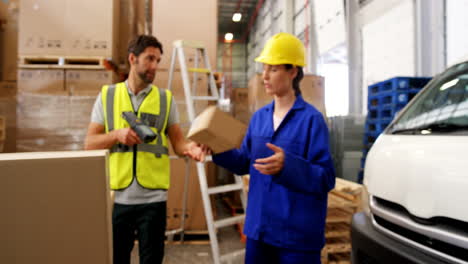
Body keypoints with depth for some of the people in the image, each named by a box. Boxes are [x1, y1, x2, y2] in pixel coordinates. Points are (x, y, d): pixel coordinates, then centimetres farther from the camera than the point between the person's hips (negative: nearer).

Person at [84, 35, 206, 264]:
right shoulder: (107, 95, 4)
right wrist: (117, 134, -15)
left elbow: (177, 142, -1)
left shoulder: (166, 99, 3)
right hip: (117, 197, 1)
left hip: (153, 199, 0)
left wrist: (188, 147, -23)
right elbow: (90, 143, 3)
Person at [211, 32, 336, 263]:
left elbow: (326, 179, -15)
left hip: (297, 234, -5)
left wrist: (288, 165, -30)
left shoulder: (311, 119, -13)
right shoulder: (259, 117, 6)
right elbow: (246, 162, 12)